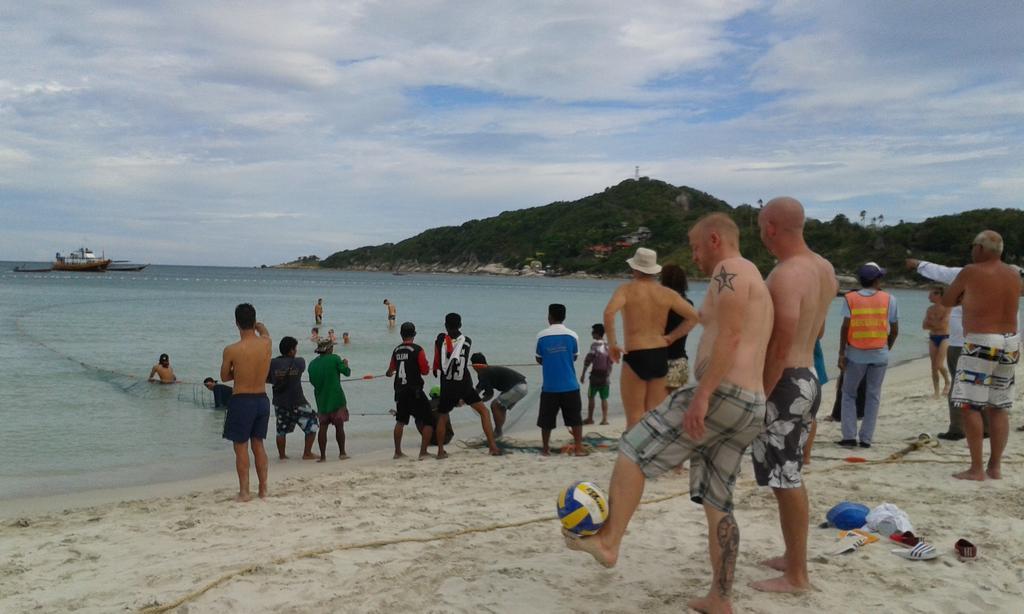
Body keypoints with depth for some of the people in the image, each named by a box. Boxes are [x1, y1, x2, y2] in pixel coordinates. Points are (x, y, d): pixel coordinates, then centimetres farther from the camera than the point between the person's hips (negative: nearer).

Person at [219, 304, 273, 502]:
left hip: (241, 402, -4)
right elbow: (263, 328, 20)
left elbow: (224, 377, 1)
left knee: (241, 447, 7)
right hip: (262, 400, 5)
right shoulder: (266, 343, -6)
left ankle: (244, 492, 11)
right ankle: (263, 489, 22)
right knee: (258, 445, 16)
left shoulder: (231, 350, -16)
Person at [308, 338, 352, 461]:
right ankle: (342, 453, 9)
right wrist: (346, 364, 16)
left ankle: (322, 456, 3)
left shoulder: (312, 364, 5)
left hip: (321, 400, 4)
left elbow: (312, 381, 15)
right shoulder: (334, 358, -8)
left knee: (323, 427, 5)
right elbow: (347, 372, -3)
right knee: (339, 426, 5)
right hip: (336, 399, -4)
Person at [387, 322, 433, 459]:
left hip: (400, 391, 6)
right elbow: (425, 371, -10)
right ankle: (423, 452, -5)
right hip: (414, 391, -6)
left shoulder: (396, 350, 6)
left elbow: (390, 371, 20)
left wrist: (390, 373, 44)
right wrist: (427, 366, 12)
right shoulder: (417, 350, -10)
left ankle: (398, 452, 25)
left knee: (400, 421, 20)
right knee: (428, 421, 2)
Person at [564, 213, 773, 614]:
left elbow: (730, 337, -18)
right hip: (751, 407, 10)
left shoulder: (730, 269, -5)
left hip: (724, 396, -10)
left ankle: (608, 542, -1)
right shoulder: (754, 283, 27)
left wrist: (702, 395, -23)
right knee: (717, 505, 13)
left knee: (634, 450, -2)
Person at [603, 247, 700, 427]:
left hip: (635, 357, -4)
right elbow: (694, 317, 7)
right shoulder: (668, 293, 8)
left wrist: (612, 343, -12)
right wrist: (671, 337, 7)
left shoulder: (627, 289, -3)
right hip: (661, 356, 4)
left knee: (635, 417, 1)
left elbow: (609, 313, -22)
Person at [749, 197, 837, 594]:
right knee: (790, 477, 20)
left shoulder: (785, 275, -21)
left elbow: (782, 347, -23)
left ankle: (796, 576, 10)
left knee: (786, 480, 0)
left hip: (785, 383, -10)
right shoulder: (824, 269, 9)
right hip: (809, 378, 10)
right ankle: (794, 557, 33)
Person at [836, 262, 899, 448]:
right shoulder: (889, 299, 1)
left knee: (848, 394, 10)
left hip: (856, 354, -1)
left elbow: (845, 327, -10)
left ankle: (849, 436, 4)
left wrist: (841, 353, -5)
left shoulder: (850, 298, -3)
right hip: (879, 354, 1)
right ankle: (866, 438, 9)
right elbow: (895, 330, 2)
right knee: (873, 395, 9)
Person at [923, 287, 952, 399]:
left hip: (944, 338, -5)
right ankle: (936, 391, 9)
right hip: (932, 338, 5)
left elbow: (943, 325, -17)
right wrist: (936, 325, -13)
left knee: (939, 365, -14)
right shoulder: (930, 309, 7)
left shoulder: (946, 309, -9)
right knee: (934, 366, 3)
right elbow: (924, 326, 3)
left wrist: (930, 322, -5)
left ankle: (947, 382, 14)